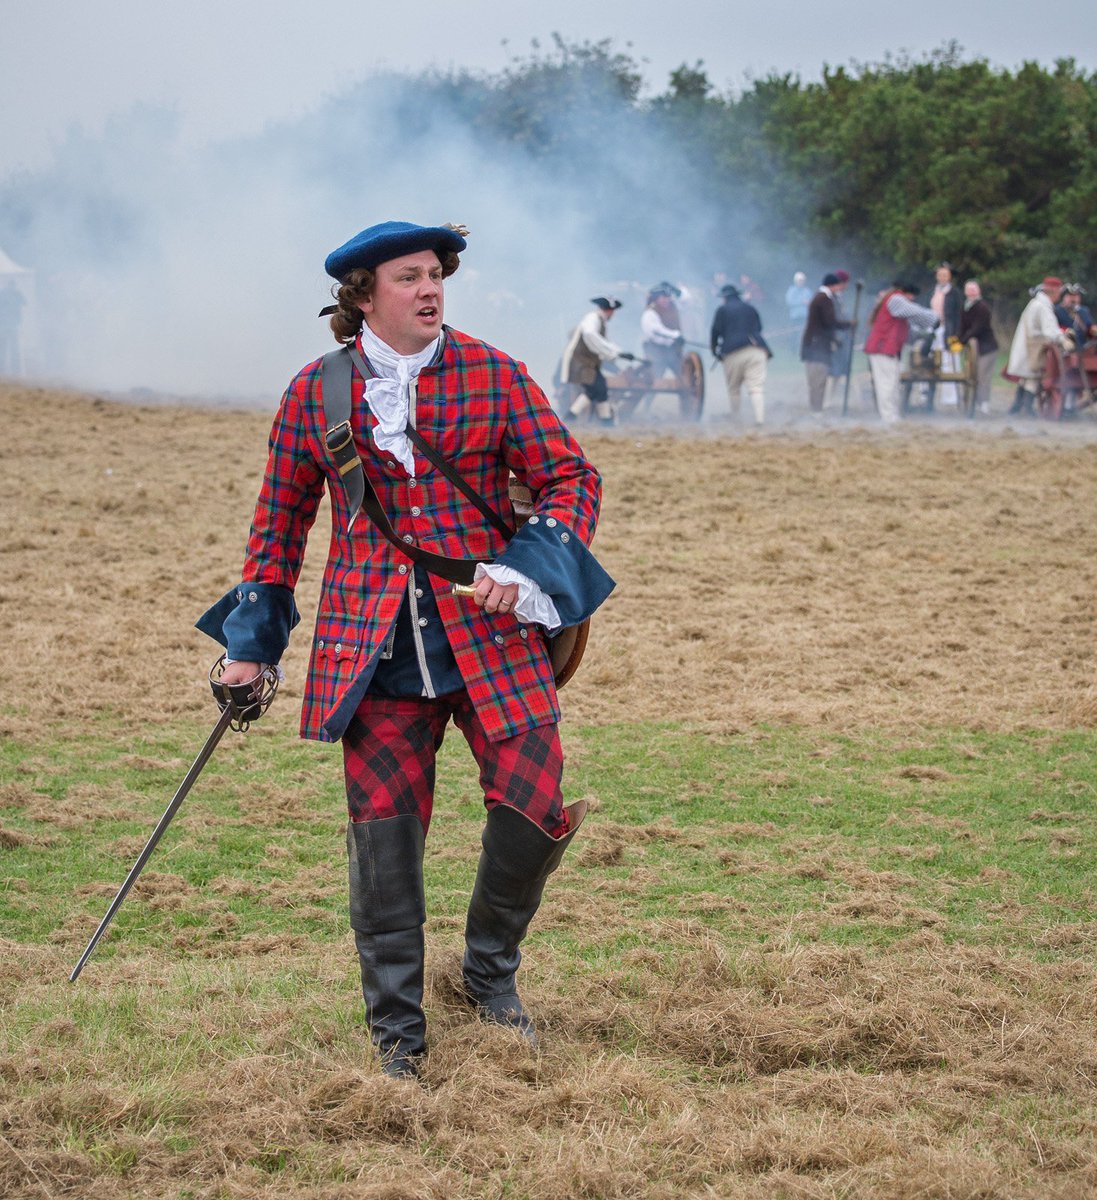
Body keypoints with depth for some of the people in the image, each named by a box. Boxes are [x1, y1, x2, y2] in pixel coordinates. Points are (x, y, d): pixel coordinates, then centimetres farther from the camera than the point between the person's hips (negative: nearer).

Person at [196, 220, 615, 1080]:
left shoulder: (493, 377, 2)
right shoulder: (315, 394, 4)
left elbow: (571, 479, 3)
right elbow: (281, 521, 14)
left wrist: (525, 566, -14)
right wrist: (251, 645, 12)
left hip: (488, 632, 0)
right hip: (374, 647, 0)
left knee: (535, 802, -10)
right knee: (384, 831, -1)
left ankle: (490, 972, 17)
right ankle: (398, 1032, 13)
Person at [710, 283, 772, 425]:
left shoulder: (723, 310, 11)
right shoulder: (751, 308, 22)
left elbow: (716, 331, 4)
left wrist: (714, 349, 19)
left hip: (734, 353, -2)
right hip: (757, 350, 2)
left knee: (733, 389, 12)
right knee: (757, 387, -7)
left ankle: (735, 418, 12)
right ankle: (760, 417, -23)